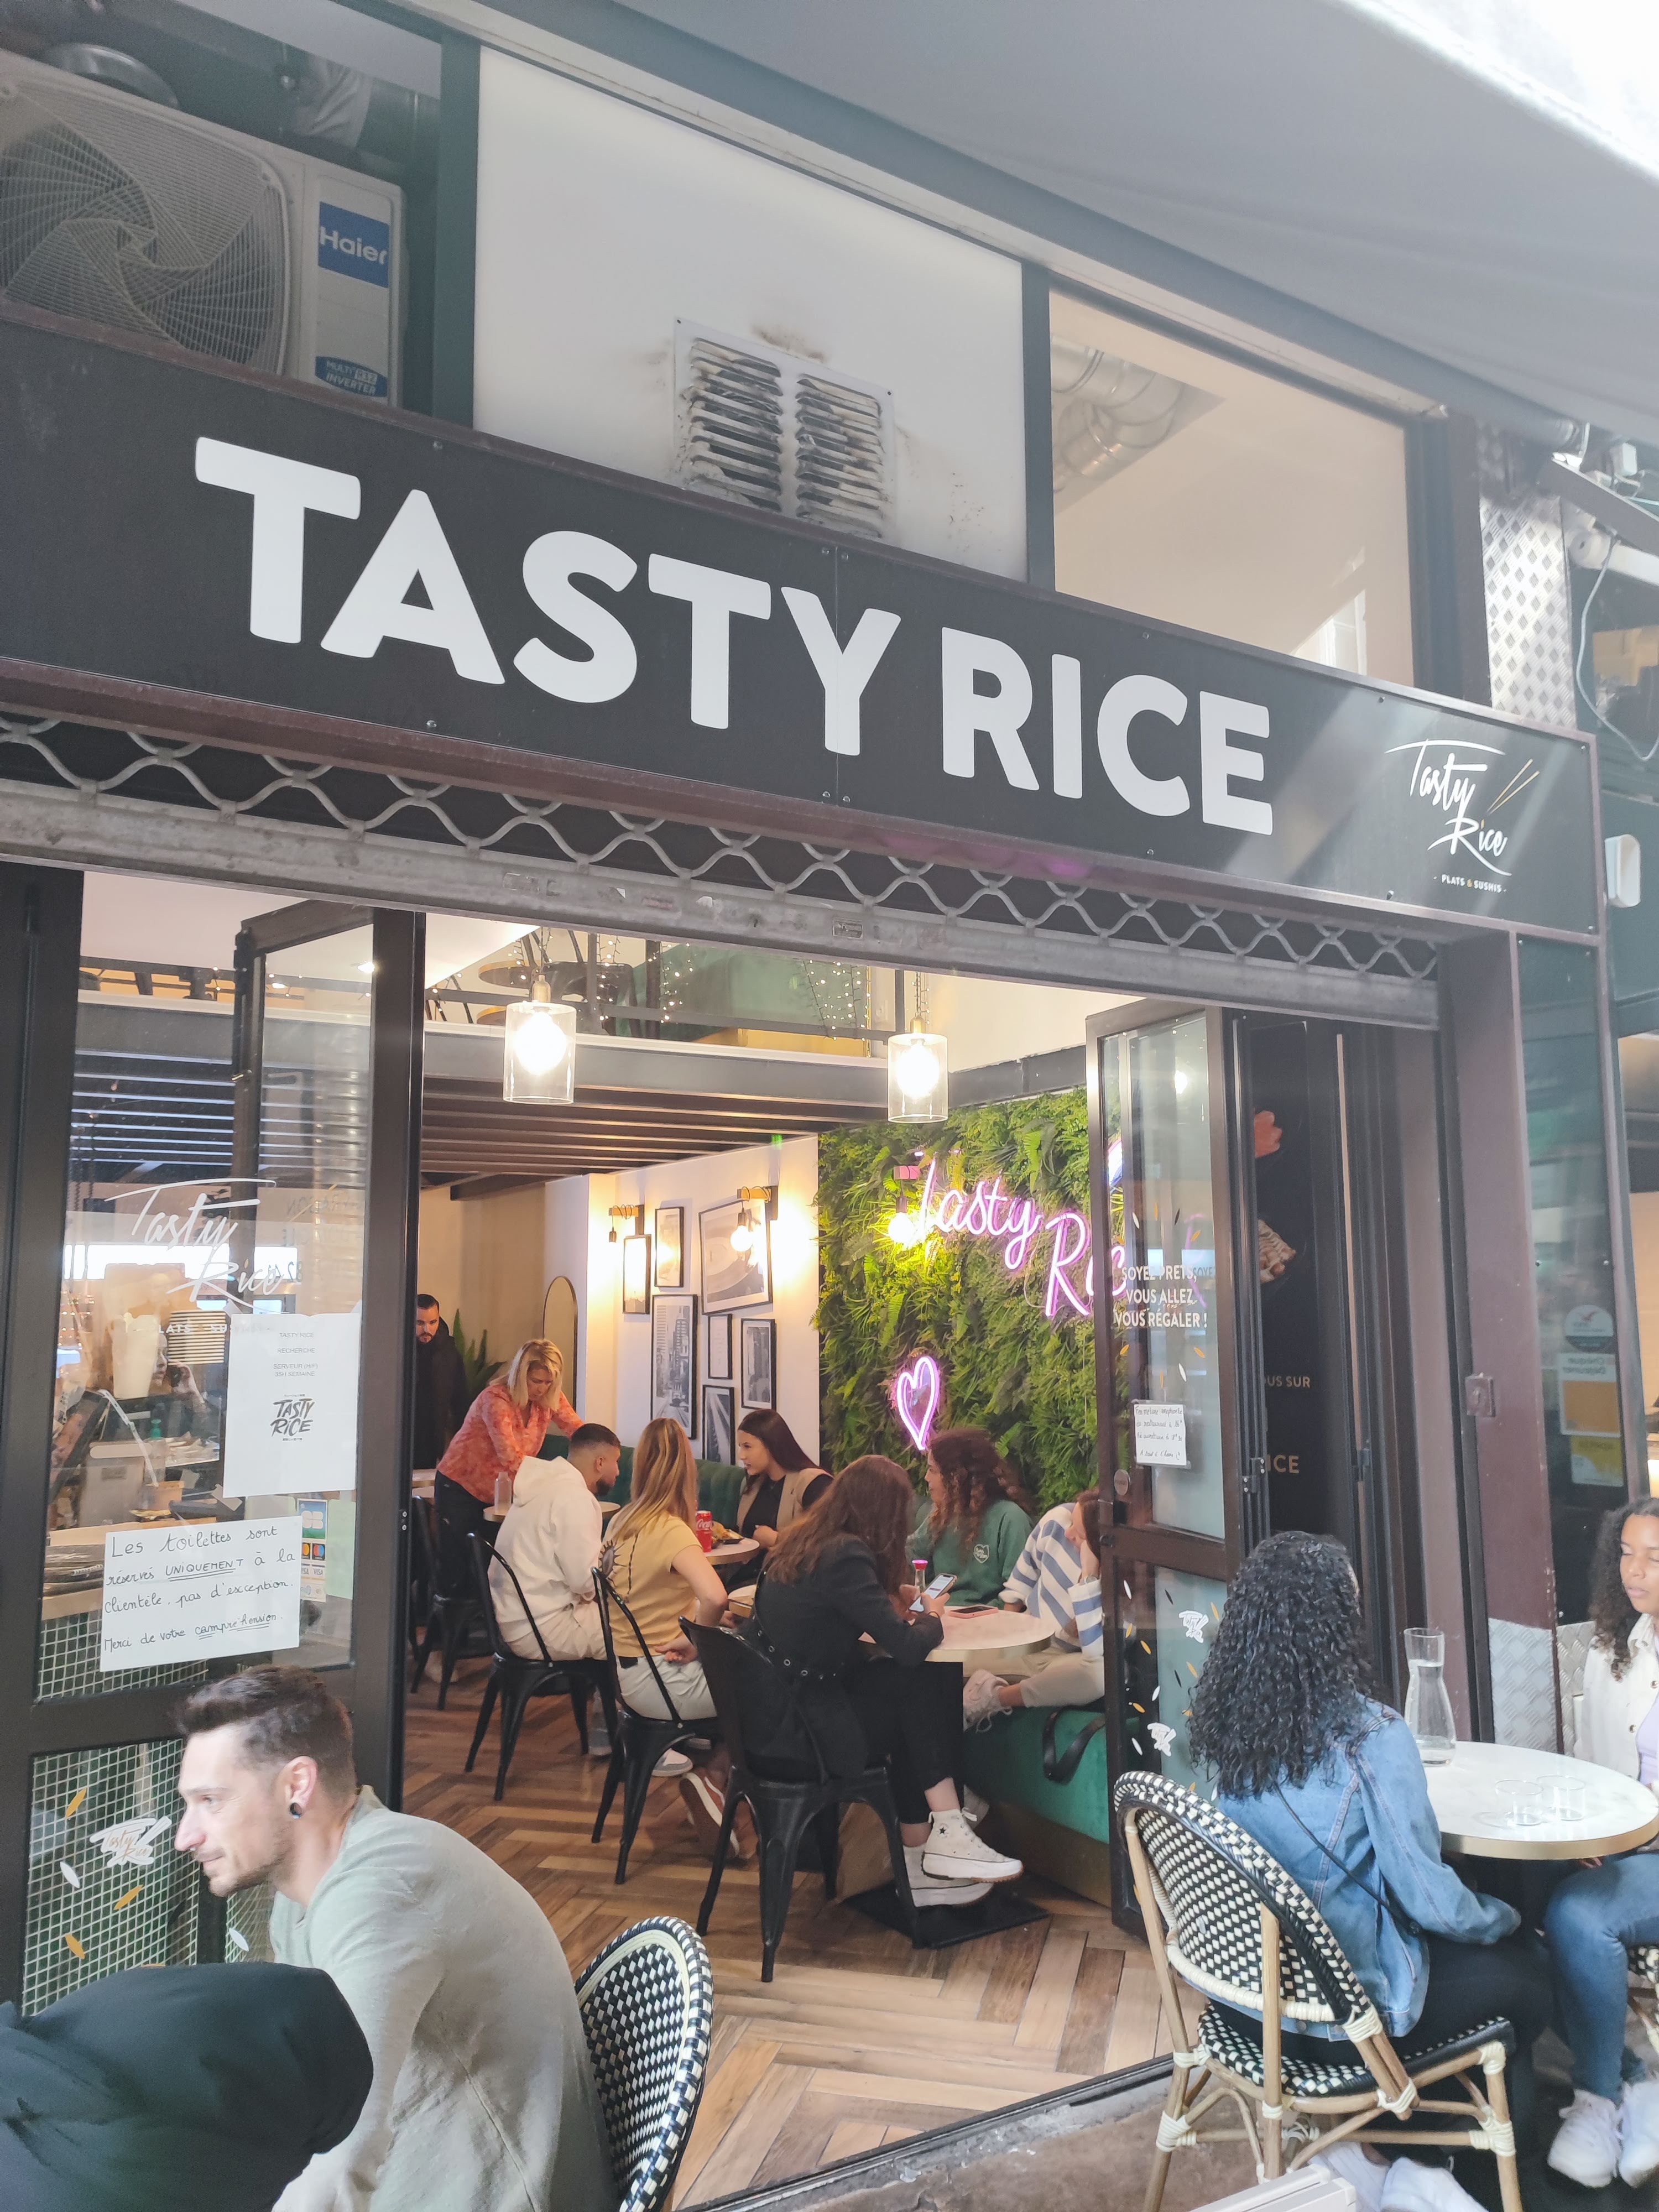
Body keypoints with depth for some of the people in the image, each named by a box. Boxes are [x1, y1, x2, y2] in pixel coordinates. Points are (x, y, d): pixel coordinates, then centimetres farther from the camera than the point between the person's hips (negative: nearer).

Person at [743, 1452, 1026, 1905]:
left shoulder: (802, 1540, 7)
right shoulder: (845, 1557, -20)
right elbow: (907, 1647, -22)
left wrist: (890, 1600, 10)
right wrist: (931, 1616, -1)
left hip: (771, 1710, 9)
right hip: (798, 1732, -8)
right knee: (922, 1690, 1)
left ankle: (919, 1858, 11)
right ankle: (945, 1836, 11)